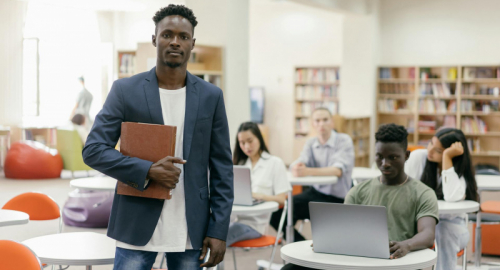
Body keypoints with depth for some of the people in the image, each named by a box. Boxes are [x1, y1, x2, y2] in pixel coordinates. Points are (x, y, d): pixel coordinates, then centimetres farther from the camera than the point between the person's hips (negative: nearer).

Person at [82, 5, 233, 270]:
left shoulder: (211, 96, 4)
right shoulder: (125, 90, -1)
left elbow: (221, 168, 5)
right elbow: (93, 150, -4)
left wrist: (218, 231, -2)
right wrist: (147, 171, -18)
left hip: (190, 230, 2)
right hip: (138, 227, -1)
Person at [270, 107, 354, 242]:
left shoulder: (344, 141, -11)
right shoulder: (311, 143, 6)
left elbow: (338, 170, -27)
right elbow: (297, 165, -9)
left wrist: (308, 171, -42)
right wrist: (297, 167, -36)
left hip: (338, 197, -5)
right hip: (317, 192, 5)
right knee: (278, 213, -7)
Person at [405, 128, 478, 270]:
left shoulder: (461, 170, -12)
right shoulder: (418, 157, -7)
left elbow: (452, 197, -33)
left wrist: (447, 157, -30)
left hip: (451, 225, -1)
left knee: (445, 230, -37)